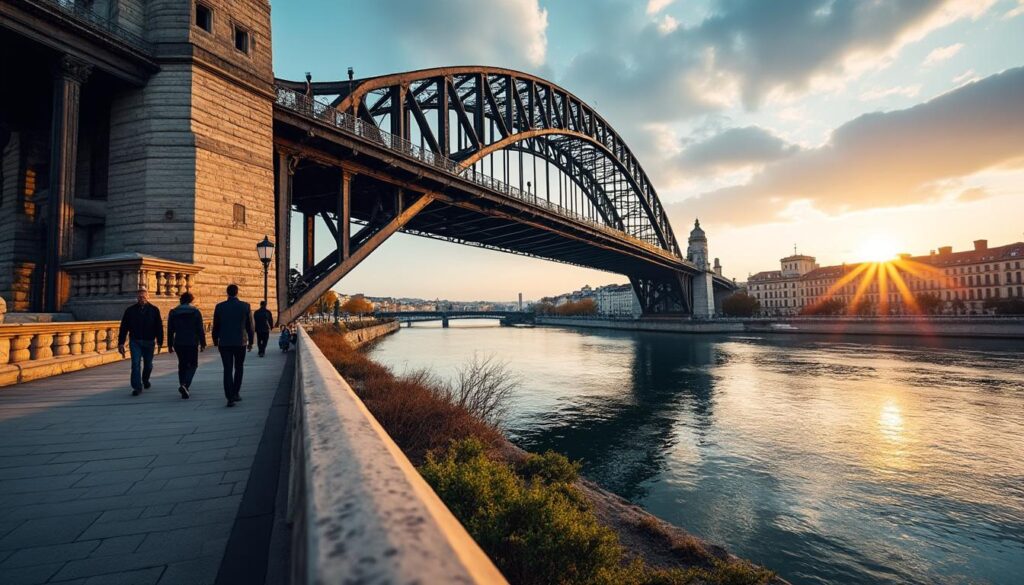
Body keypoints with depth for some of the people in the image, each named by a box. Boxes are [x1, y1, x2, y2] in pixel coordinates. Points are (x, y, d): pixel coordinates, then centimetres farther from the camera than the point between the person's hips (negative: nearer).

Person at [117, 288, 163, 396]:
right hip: (135, 342, 0)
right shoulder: (130, 310, 2)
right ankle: (137, 387, -6)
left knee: (148, 365, 13)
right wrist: (121, 343, -2)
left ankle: (145, 380, 39)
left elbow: (159, 327, 1)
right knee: (136, 364, -8)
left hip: (149, 342, 1)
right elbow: (123, 327, 3)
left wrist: (159, 342, -3)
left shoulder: (154, 310, 1)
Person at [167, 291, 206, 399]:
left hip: (178, 343, 3)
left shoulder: (173, 312, 5)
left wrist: (170, 345, 13)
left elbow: (170, 331, 7)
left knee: (182, 365, 15)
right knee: (193, 365, 7)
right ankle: (185, 385, -15)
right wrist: (203, 344, 1)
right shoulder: (196, 312, -4)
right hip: (192, 343, -3)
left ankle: (184, 389, 16)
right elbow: (200, 330, -5)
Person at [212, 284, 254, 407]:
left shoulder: (219, 307, -1)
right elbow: (249, 326, 1)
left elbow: (216, 326, 4)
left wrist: (216, 342, 14)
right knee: (238, 368, 16)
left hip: (224, 343, 0)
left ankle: (230, 398, -4)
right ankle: (235, 393, 15)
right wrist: (250, 341, 10)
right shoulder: (245, 306, -3)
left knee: (228, 370, 2)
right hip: (240, 342, 0)